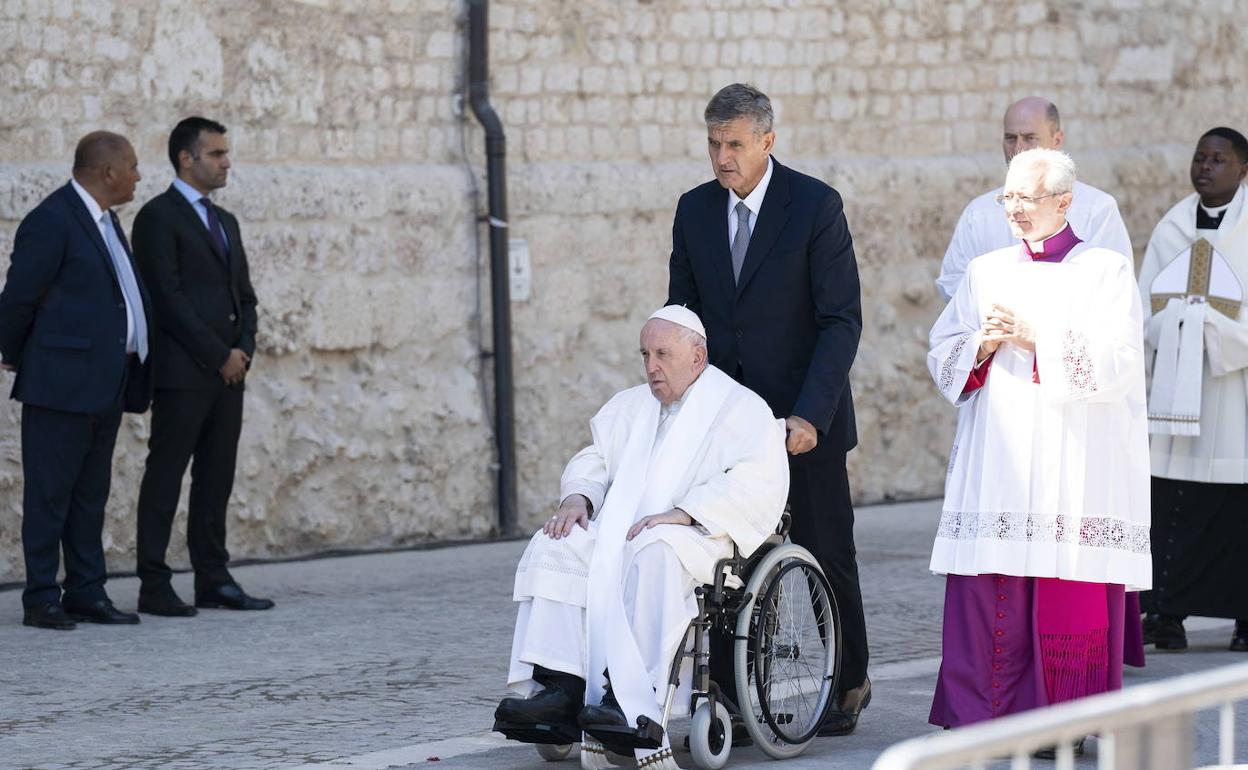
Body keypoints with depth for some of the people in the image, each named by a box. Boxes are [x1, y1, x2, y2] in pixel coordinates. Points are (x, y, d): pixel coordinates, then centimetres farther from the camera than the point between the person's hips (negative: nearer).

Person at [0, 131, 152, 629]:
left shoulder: (103, 220, 16)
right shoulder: (52, 222, -14)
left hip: (106, 384, 9)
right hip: (63, 382, -9)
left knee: (91, 494, 12)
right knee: (49, 492, -3)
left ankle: (87, 593, 17)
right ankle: (42, 600, 0)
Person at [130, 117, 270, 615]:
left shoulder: (224, 222, 19)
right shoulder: (159, 217, -6)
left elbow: (244, 294, 20)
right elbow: (168, 297, -13)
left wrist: (244, 349, 1)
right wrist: (219, 355, -13)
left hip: (227, 370, 8)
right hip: (183, 371, -8)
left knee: (216, 478, 8)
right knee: (166, 475, -5)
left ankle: (213, 580, 11)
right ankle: (154, 586, -4)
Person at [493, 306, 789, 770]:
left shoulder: (740, 409, 4)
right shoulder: (630, 406, 27)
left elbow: (757, 482, -10)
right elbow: (595, 458, 23)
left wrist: (682, 513, -22)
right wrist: (578, 496, -2)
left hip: (701, 537, -6)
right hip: (619, 530, 6)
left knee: (653, 555, -40)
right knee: (553, 548, -23)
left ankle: (632, 702, -47)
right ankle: (559, 686, -36)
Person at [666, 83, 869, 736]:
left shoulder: (816, 206, -9)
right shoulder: (694, 211, 5)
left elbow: (842, 320, -11)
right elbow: (683, 315, 12)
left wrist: (811, 414, -20)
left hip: (804, 418, -3)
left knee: (826, 554, 7)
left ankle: (850, 682, 26)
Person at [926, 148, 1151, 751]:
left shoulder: (1107, 272, 2)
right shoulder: (986, 272, 15)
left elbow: (1116, 364, -9)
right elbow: (941, 357, 11)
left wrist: (1036, 340, -14)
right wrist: (983, 346, -9)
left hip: (1074, 465, -3)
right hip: (995, 467, 3)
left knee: (1068, 601, -5)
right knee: (987, 592, -3)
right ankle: (982, 717, 2)